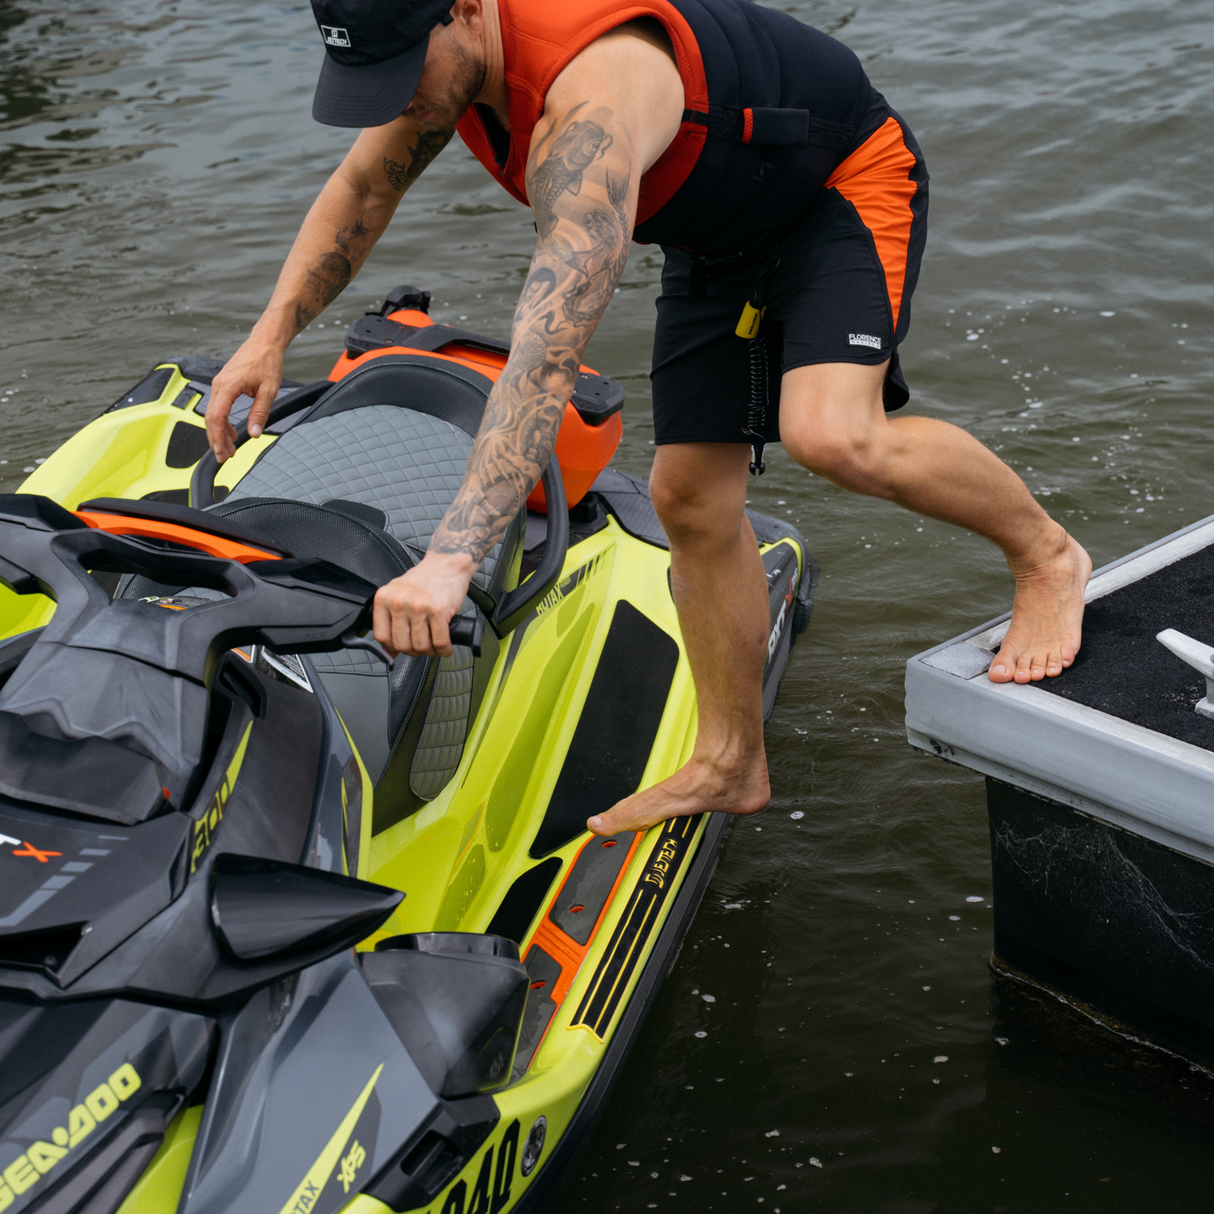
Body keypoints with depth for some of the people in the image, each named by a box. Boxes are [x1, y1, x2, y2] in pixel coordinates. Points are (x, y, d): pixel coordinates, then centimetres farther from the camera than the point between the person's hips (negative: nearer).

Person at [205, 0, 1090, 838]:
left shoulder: (593, 100, -42)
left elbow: (548, 356, -52)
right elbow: (362, 190, 7)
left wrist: (451, 558, -59)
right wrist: (273, 333, -6)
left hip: (847, 186, -8)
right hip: (722, 233, 8)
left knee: (832, 436, -33)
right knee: (690, 496, 3)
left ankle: (1044, 554, -5)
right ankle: (729, 763, 18)